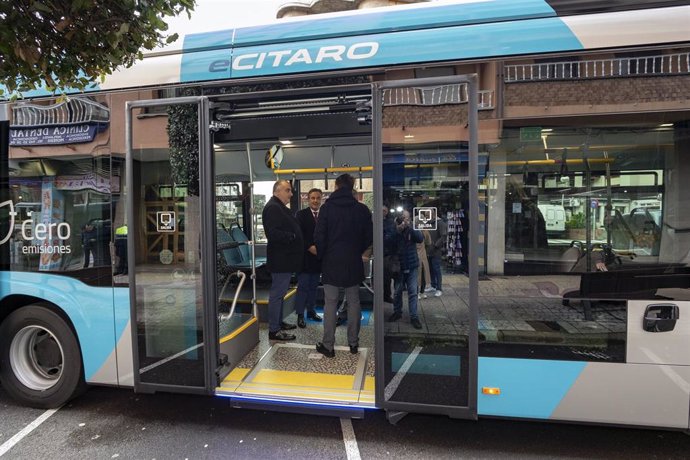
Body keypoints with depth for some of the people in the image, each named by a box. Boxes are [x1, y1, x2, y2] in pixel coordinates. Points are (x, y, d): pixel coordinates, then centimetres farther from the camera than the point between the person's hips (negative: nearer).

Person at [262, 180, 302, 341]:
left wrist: (295, 236, 10)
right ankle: (274, 330, 6)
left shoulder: (280, 207, 19)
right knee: (277, 294, -3)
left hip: (284, 259, 11)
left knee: (279, 293, 19)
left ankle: (279, 322, 32)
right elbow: (273, 233, -27)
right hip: (280, 260, -11)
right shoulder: (272, 208, -16)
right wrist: (292, 237, -17)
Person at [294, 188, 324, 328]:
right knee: (303, 286, 0)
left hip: (318, 256, 4)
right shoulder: (301, 214, -2)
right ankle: (300, 314, 8)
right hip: (305, 256, -4)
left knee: (314, 286, 13)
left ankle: (311, 310, 26)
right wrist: (310, 247, -18)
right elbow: (299, 234, -9)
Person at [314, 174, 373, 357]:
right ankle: (353, 343, 20)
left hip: (331, 262, -2)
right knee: (353, 302, 12)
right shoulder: (362, 209, 0)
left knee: (330, 303, 4)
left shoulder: (327, 207, -6)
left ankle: (328, 346, 9)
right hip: (354, 263, 2)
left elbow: (319, 236, -8)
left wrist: (322, 255, 6)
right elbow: (369, 237, 4)